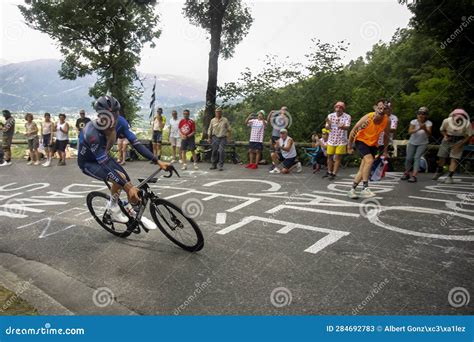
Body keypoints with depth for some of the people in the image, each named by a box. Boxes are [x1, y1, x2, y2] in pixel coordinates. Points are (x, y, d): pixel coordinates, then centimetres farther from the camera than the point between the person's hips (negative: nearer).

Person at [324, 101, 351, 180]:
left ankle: (334, 174, 5)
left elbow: (347, 127, -24)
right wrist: (328, 124, -33)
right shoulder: (330, 116, -4)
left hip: (341, 140, -3)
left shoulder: (347, 116, -11)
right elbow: (327, 128, -9)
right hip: (331, 139, 3)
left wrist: (342, 127, -47)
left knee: (338, 157, -2)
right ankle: (329, 172, 29)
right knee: (330, 156, 12)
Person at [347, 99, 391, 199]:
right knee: (369, 160, -27)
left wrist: (385, 151, 9)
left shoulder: (387, 121, -14)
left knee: (363, 168, 2)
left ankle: (352, 190, 14)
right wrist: (349, 146, -6)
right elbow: (353, 131, -13)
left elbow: (386, 135, 3)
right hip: (361, 140, -4)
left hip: (373, 144, 4)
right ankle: (365, 188, -20)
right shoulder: (367, 118, -25)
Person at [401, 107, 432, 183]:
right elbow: (410, 132, -27)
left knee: (417, 158, -16)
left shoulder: (428, 123, -14)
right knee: (408, 158, 1)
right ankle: (406, 173, 23)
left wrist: (425, 129, -44)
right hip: (412, 143, 2)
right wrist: (418, 129, -44)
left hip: (422, 144, -1)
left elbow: (429, 134, -25)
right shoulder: (414, 122, -13)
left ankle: (414, 176, -20)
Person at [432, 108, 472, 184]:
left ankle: (449, 177, -7)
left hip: (459, 141, -2)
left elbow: (469, 136, -10)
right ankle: (440, 171, 32)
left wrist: (460, 144, -20)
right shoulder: (446, 121, -19)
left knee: (454, 159, -11)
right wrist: (445, 136, -18)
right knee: (441, 157, 6)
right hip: (447, 140, 2)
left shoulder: (467, 124, -23)